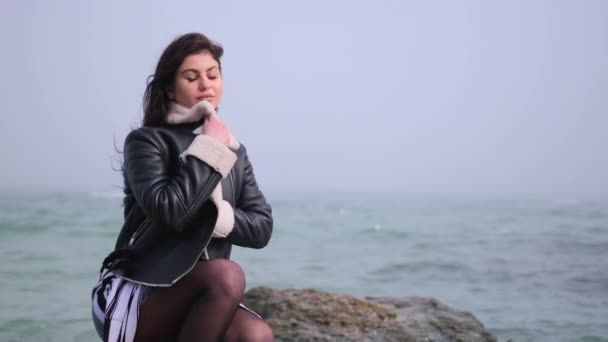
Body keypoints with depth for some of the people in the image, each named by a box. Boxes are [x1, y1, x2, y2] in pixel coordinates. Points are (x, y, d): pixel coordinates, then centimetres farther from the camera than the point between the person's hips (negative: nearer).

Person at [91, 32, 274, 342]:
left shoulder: (235, 152, 14)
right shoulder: (146, 141, -4)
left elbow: (261, 227, 5)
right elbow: (167, 211, -21)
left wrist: (209, 213, -11)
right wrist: (208, 150, -11)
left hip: (197, 300, 5)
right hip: (134, 297, -5)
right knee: (227, 275, -35)